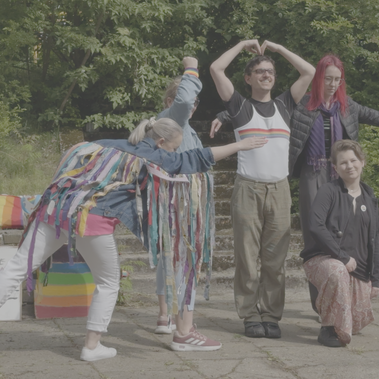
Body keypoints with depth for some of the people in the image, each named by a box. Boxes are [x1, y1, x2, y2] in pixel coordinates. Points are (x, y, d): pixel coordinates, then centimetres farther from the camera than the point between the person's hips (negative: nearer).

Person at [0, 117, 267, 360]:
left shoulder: (110, 146, 24)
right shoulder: (153, 158, 7)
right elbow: (198, 158, 6)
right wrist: (240, 145, 12)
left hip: (55, 208, 6)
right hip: (92, 221, -5)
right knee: (108, 283, 16)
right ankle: (92, 346, 17)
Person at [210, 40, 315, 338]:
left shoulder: (284, 106, 15)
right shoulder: (241, 107, 8)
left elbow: (309, 72, 15)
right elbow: (216, 69, 0)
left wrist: (277, 47, 16)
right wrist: (243, 45, 11)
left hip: (279, 190, 2)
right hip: (248, 188, -2)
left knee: (275, 258, 0)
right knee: (247, 256, -3)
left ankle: (271, 316, 5)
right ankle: (251, 316, 3)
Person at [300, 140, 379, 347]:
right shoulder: (329, 191, -6)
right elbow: (315, 225, -21)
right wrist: (342, 256, -22)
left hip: (359, 268, 6)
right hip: (324, 259, -5)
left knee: (358, 322, 1)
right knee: (337, 272, -40)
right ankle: (329, 328, -20)